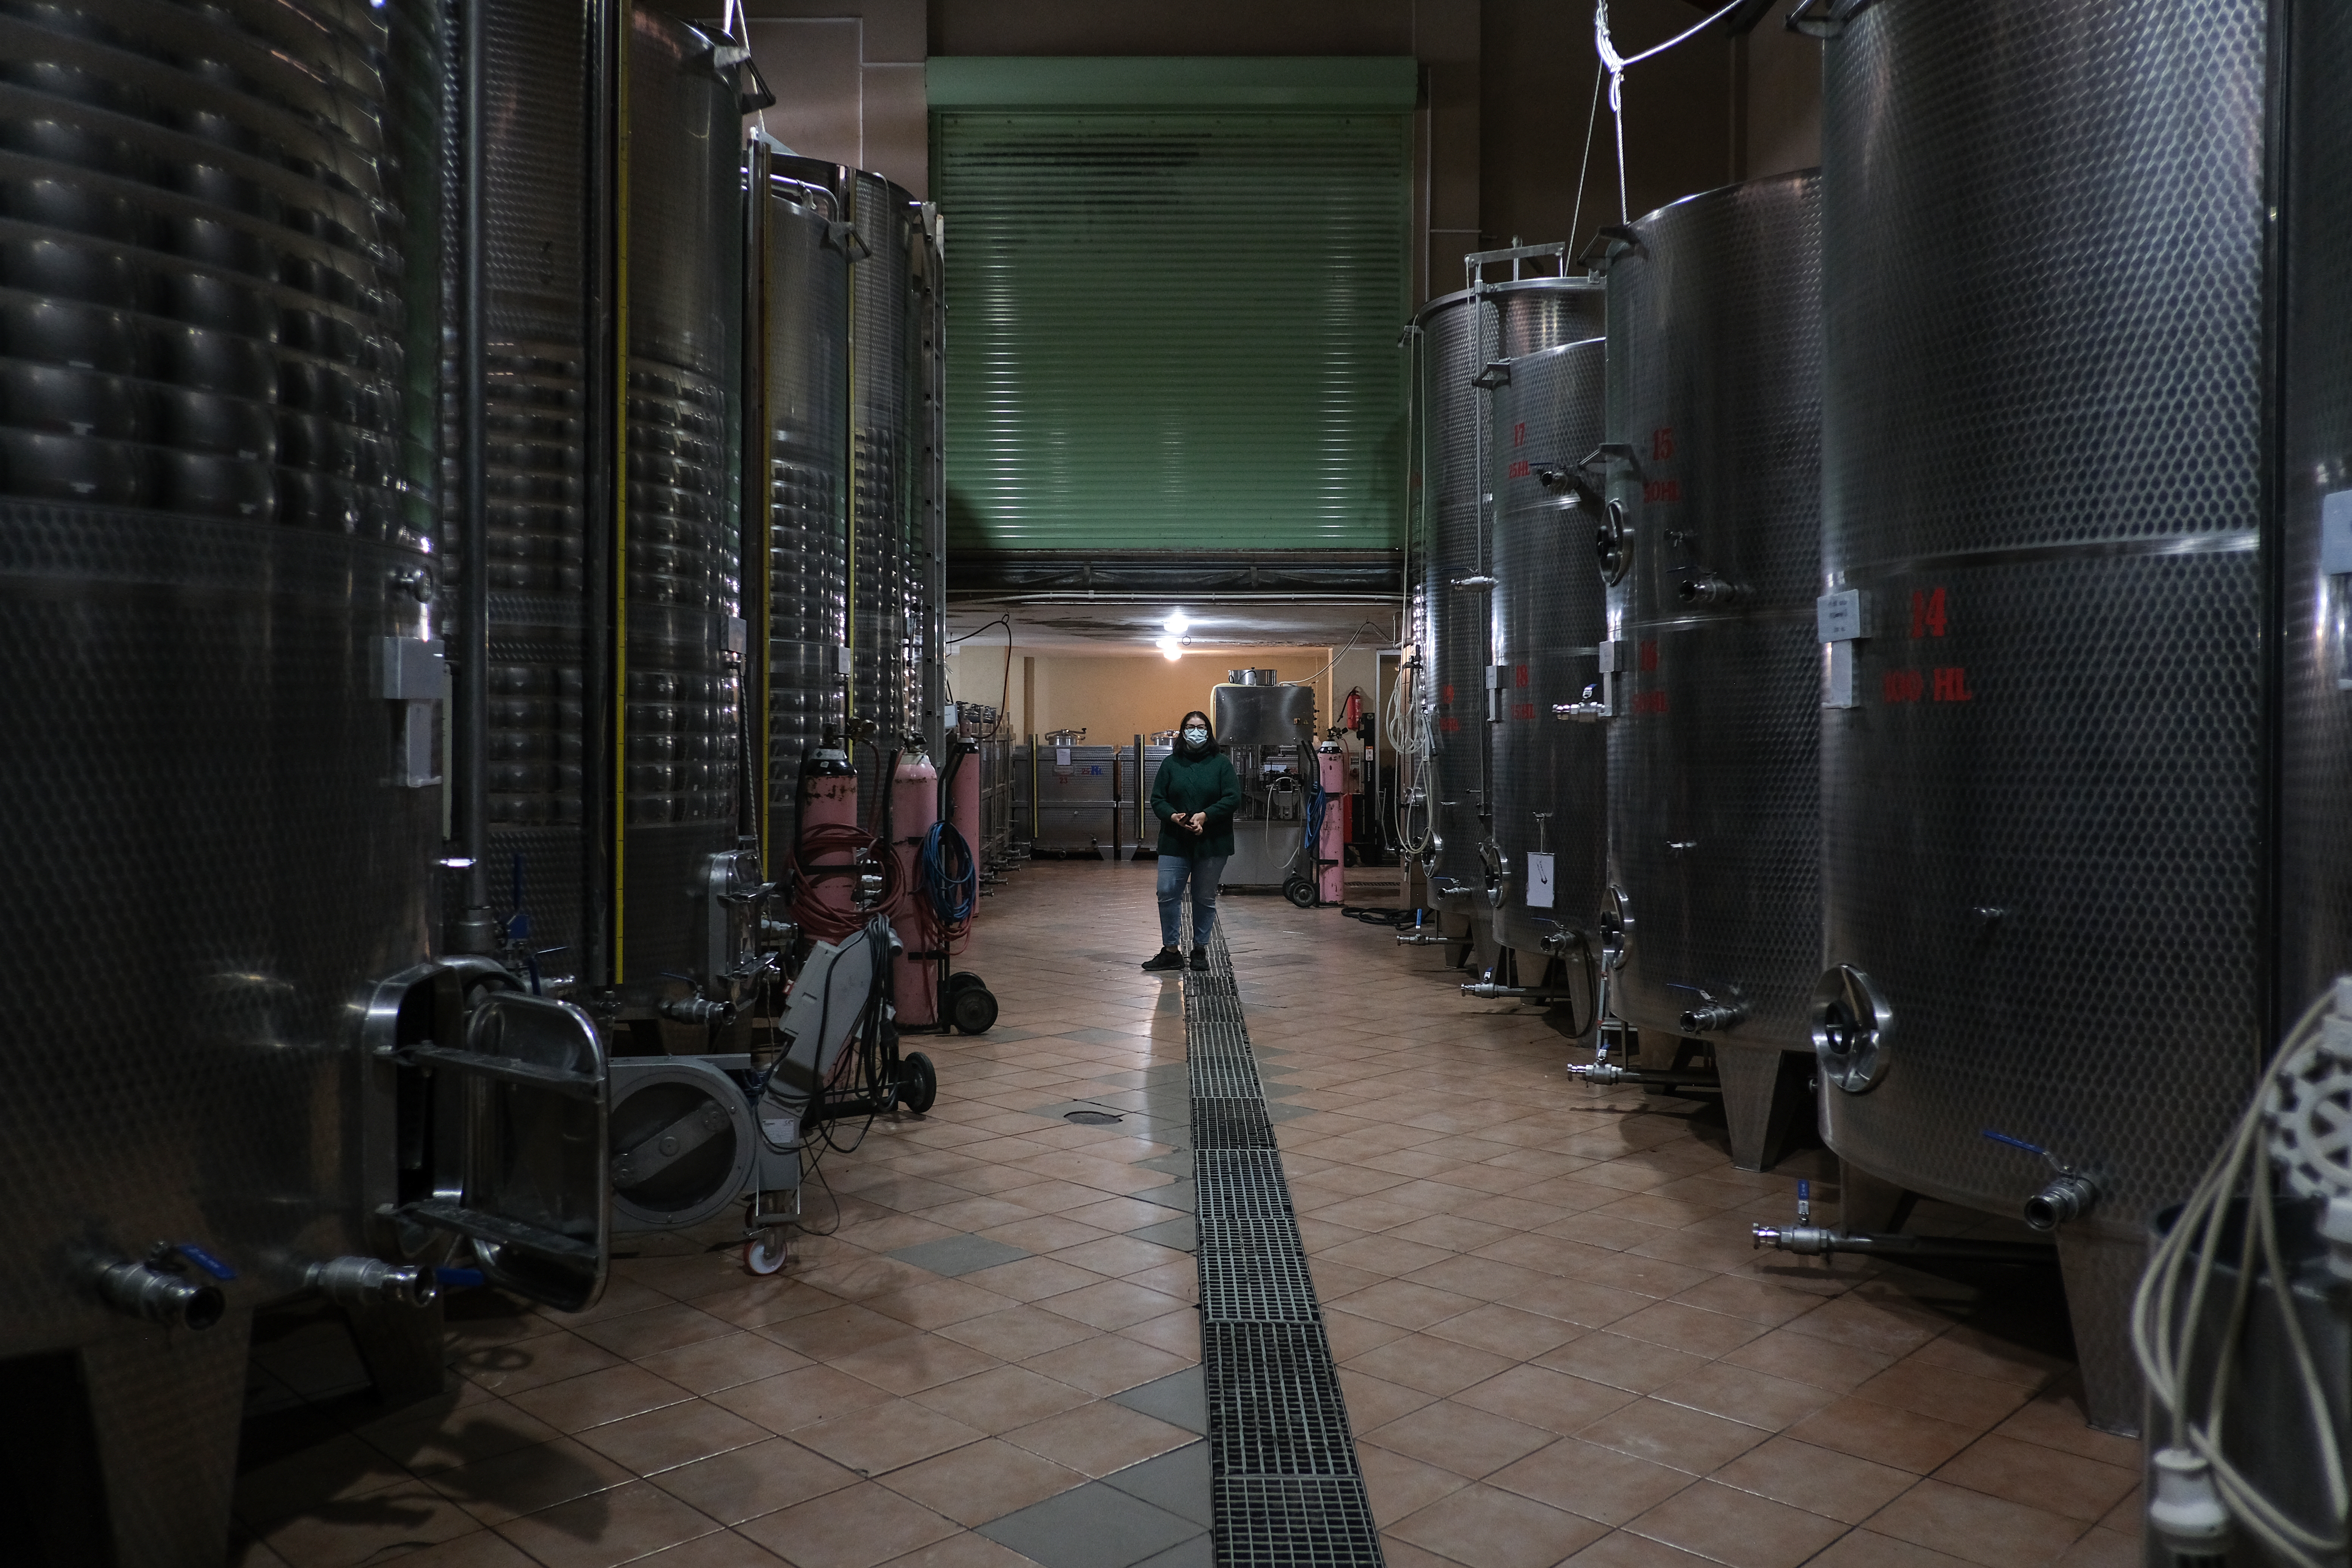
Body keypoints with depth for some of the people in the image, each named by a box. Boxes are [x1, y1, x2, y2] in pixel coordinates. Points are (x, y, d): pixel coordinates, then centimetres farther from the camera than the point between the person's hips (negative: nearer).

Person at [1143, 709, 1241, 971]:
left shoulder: (1221, 763, 1)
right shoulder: (1171, 764, 7)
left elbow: (1233, 799, -7)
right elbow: (1157, 799, 4)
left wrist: (1205, 816, -18)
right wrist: (1173, 816, -16)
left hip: (1211, 843, -1)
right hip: (1175, 842, 1)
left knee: (1205, 898, 7)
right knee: (1167, 894, -4)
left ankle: (1200, 950, 20)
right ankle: (1171, 952, 6)